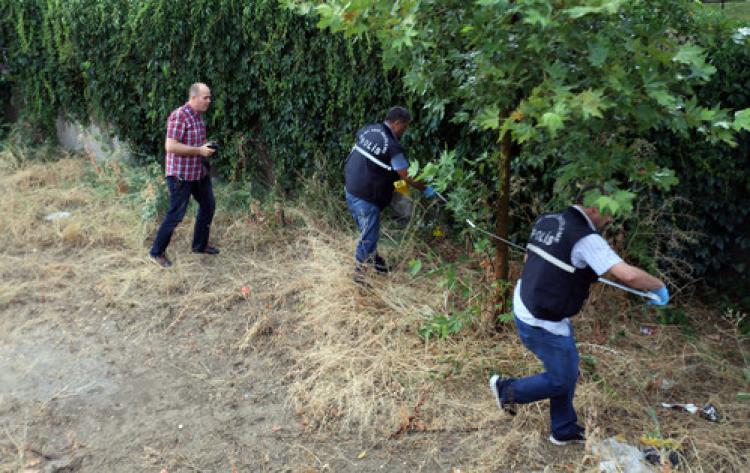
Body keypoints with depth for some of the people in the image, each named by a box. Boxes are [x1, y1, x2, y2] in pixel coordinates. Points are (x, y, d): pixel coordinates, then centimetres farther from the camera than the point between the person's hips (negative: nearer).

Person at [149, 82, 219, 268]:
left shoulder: (199, 115, 8)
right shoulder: (179, 116, -20)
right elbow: (170, 146, -26)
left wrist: (206, 146, 3)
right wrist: (199, 151, -23)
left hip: (199, 172, 9)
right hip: (181, 174, -9)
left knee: (208, 205, 17)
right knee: (176, 214, -2)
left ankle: (200, 244, 34)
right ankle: (157, 252, 14)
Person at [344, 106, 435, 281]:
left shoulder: (367, 129, 3)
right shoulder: (392, 146, -18)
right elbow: (406, 177, -12)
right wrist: (425, 189, 4)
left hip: (350, 188, 8)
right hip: (366, 197, -8)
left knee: (368, 230, 23)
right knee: (368, 236, 4)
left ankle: (373, 259, 39)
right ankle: (360, 273, 15)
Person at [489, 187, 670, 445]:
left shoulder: (546, 221, 3)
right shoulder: (586, 239, -22)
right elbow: (629, 275, -29)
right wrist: (659, 287, -9)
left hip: (525, 307, 9)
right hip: (543, 324, -9)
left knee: (568, 369, 23)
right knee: (561, 380, 13)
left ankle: (564, 430, 38)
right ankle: (508, 389, 25)